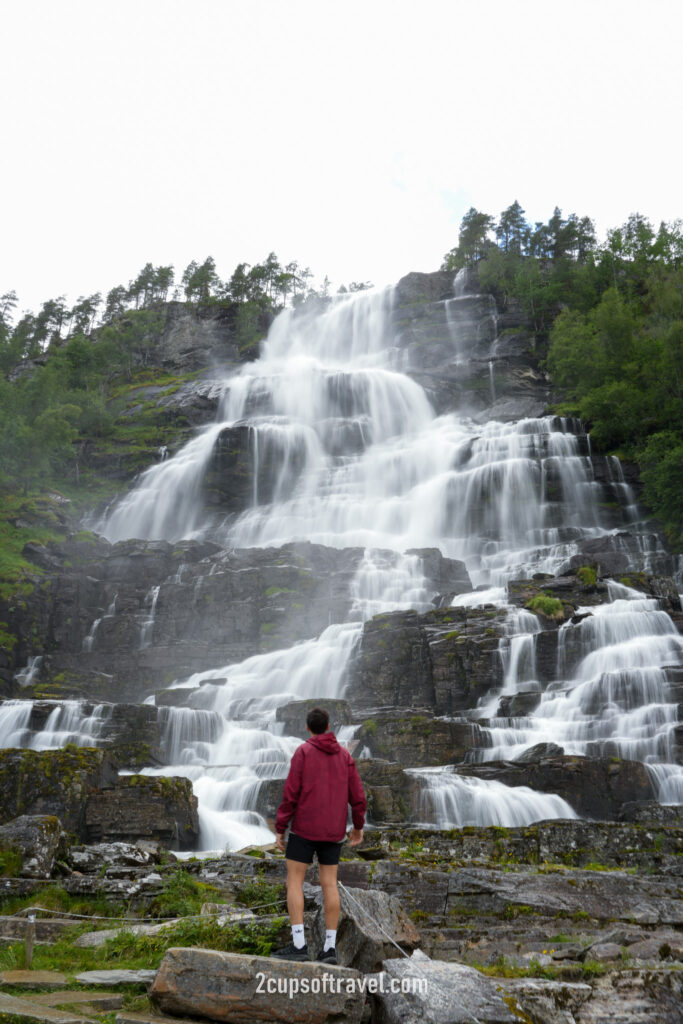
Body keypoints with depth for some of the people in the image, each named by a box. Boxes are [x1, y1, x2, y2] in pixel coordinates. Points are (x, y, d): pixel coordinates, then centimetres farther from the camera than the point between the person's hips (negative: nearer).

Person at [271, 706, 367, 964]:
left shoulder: (303, 751, -6)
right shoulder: (344, 755, 6)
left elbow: (291, 793, -11)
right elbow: (357, 795, 5)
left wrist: (280, 829, -5)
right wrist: (358, 826, 19)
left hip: (304, 828, -4)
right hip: (333, 831, 5)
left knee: (294, 882, 0)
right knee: (329, 885, 6)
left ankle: (298, 945, -8)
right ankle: (330, 948, 4)